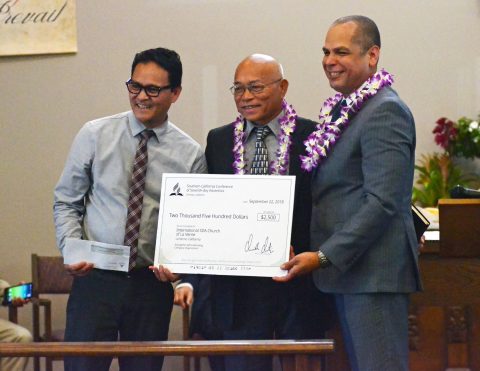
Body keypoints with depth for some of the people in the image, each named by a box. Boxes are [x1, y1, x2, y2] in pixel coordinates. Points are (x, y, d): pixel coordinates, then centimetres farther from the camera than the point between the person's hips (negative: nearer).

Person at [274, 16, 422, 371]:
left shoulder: (386, 111, -13)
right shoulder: (343, 109, 17)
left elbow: (383, 201, -20)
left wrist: (324, 256, -21)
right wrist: (324, 257, 10)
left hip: (374, 273, -10)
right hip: (347, 273, 10)